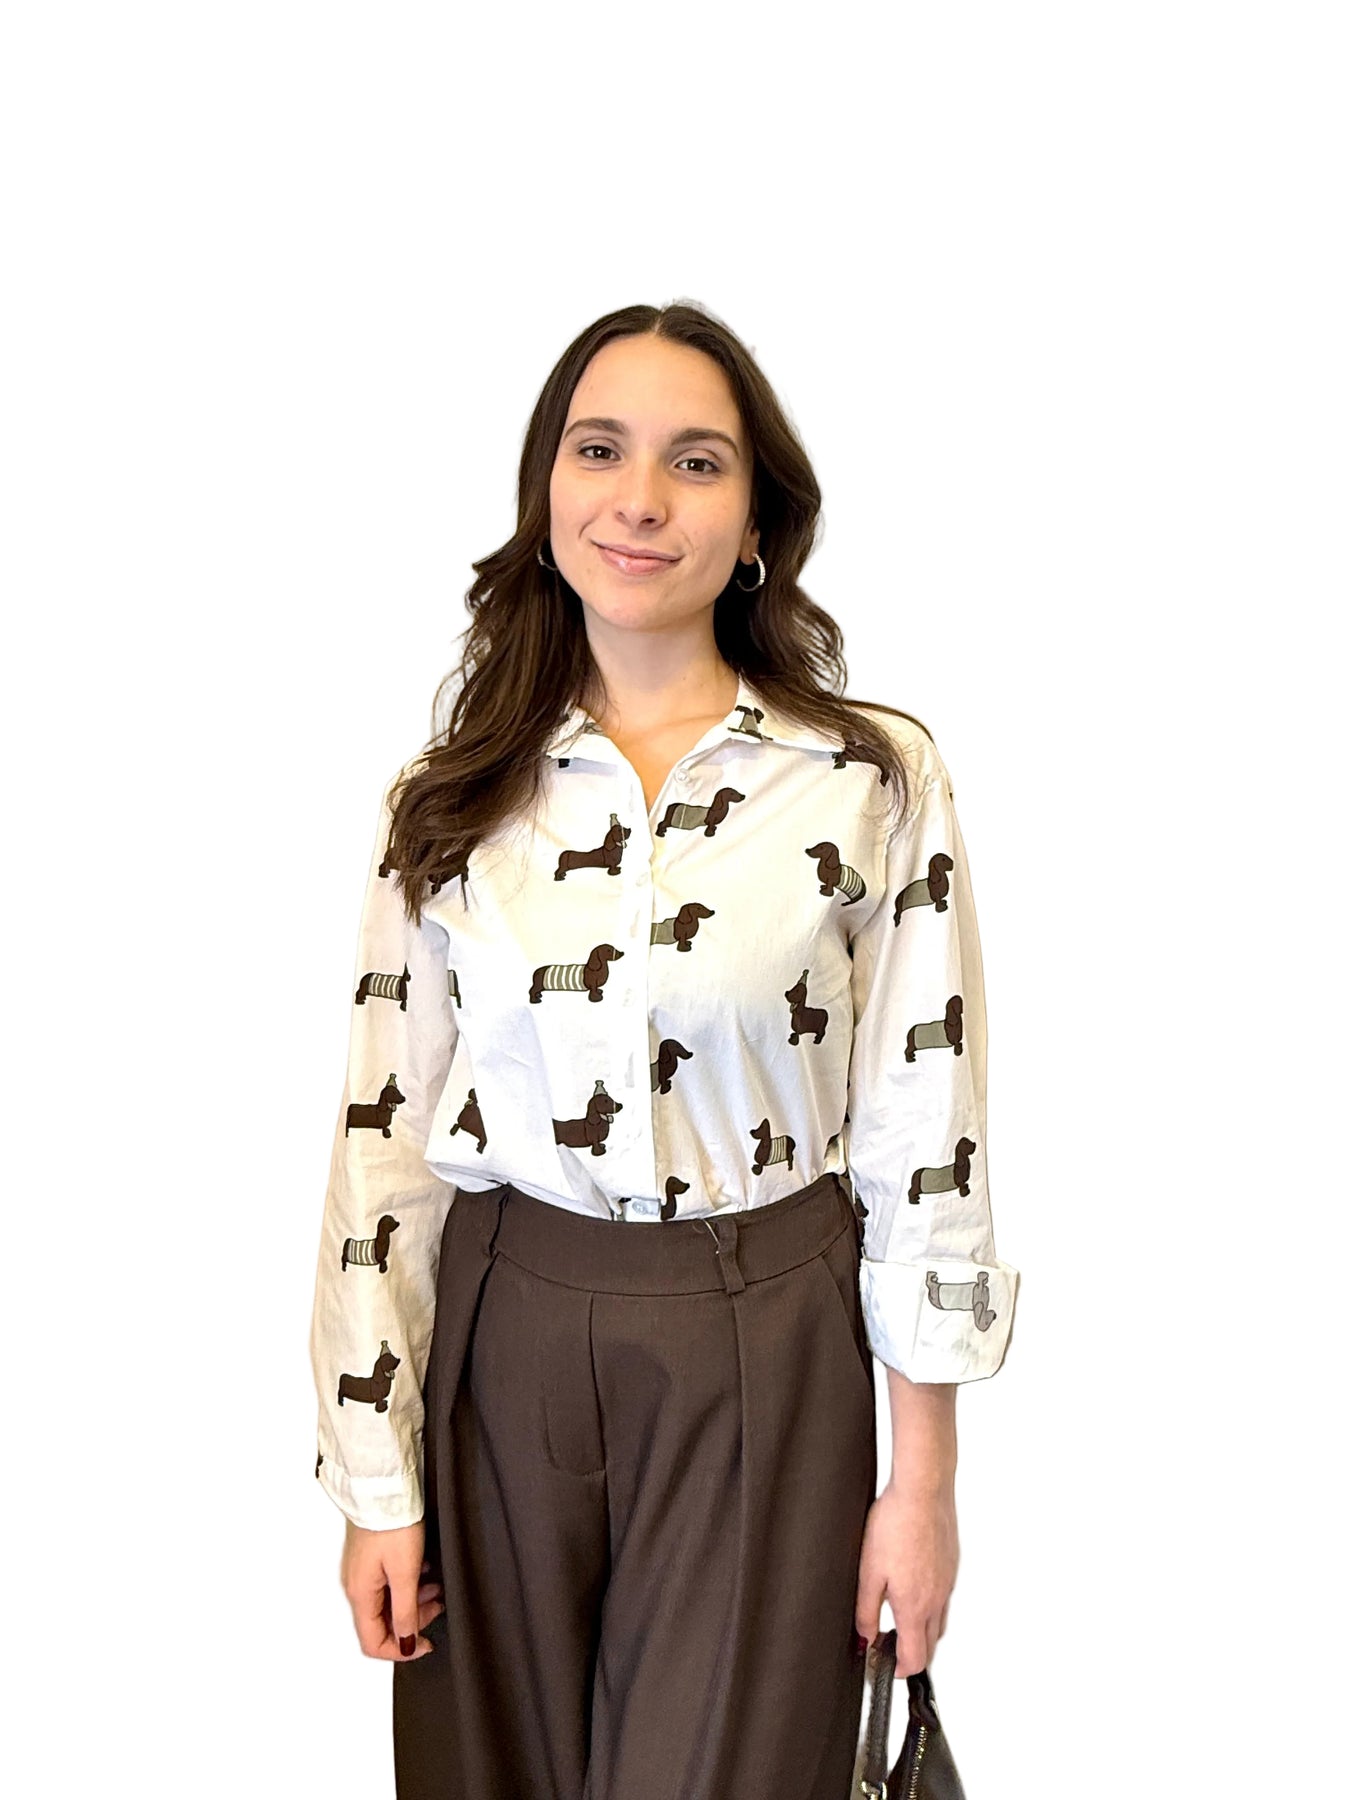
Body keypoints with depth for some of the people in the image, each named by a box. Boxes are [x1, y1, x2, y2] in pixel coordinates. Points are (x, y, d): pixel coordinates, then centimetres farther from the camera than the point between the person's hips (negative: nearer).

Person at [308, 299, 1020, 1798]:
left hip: (762, 1358, -2)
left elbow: (923, 1146, -4)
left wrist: (922, 1481, -2)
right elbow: (385, 1141, 1)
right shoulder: (448, 802, 0)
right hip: (499, 1345, 2)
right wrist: (376, 1487, 0)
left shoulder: (878, 783, -6)